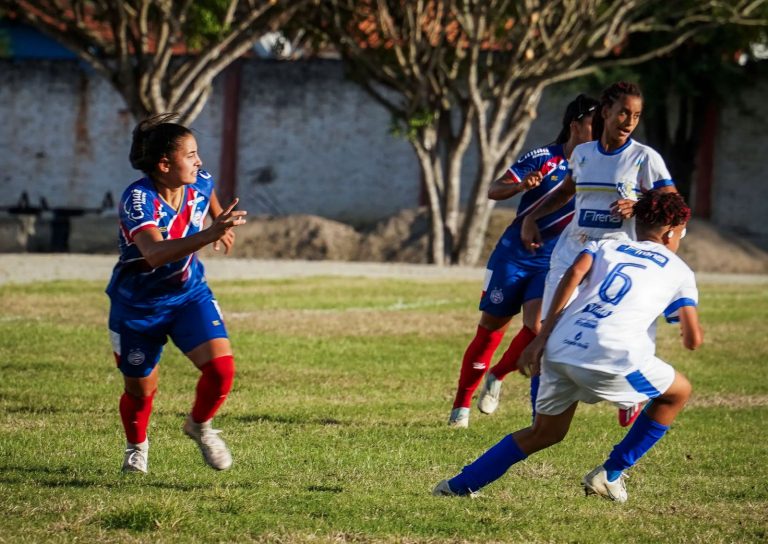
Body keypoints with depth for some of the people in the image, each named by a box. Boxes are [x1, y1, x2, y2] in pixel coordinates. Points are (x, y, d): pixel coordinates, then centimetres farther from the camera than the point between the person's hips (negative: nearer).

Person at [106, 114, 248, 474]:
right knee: (140, 390, 11)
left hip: (189, 295, 4)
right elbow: (155, 254, -50)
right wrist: (210, 234, -57)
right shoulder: (138, 199, -31)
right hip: (138, 305, -4)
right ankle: (136, 447, 45)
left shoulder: (200, 184, -12)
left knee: (221, 368, -16)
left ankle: (199, 427, 15)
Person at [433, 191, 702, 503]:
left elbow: (574, 273, 4)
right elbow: (693, 340, 9)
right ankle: (610, 475, 21)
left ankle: (461, 485, 20)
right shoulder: (679, 271, 19)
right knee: (678, 392, 21)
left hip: (560, 349, 5)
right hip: (611, 357, -5)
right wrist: (691, 335, 36)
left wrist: (542, 337, 2)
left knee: (545, 433, 25)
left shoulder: (604, 246, 27)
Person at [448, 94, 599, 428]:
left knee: (536, 329, -17)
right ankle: (461, 405, 17)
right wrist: (521, 186, -31)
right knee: (490, 328, 3)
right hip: (514, 254, -2)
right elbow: (493, 191, -10)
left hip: (552, 262, 2)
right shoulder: (543, 158, -9)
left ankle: (497, 376, 12)